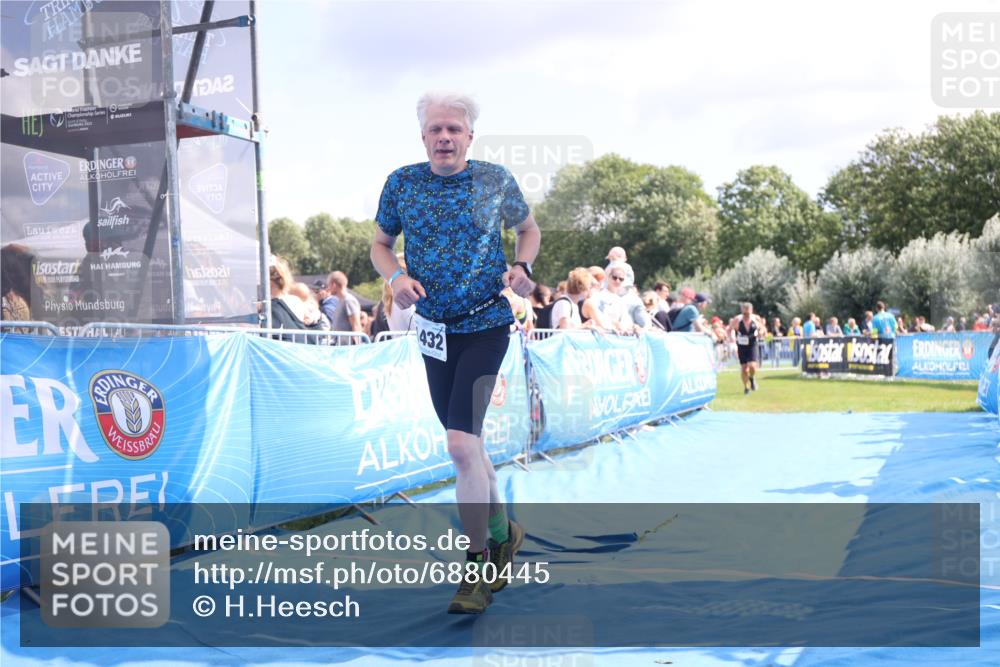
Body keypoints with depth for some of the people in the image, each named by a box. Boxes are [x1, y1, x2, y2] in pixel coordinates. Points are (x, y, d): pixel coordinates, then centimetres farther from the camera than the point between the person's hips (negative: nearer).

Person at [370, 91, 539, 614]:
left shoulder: (495, 180, -3)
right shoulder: (401, 183, 1)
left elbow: (528, 229, 12)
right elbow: (380, 243, 12)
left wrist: (521, 267, -8)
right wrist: (396, 277, -9)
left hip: (486, 325, -4)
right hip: (434, 329, 4)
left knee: (461, 444, -15)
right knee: (466, 443, 13)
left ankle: (477, 568, -3)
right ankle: (502, 532, 36)